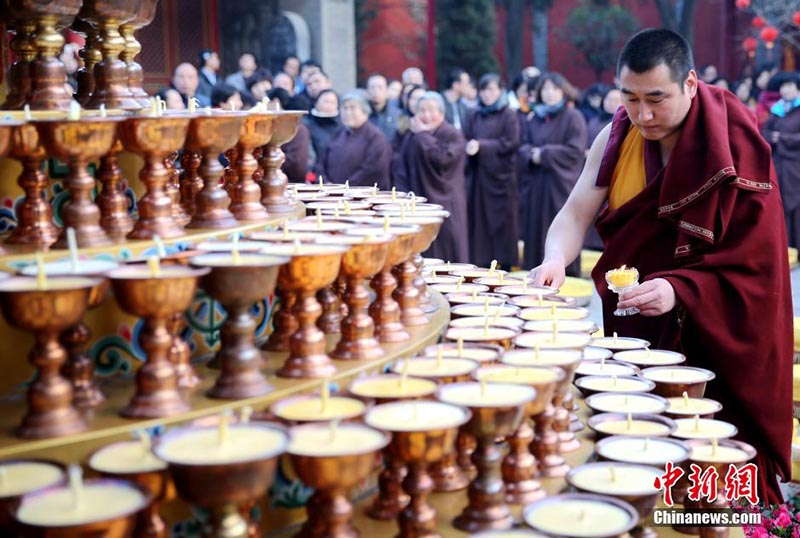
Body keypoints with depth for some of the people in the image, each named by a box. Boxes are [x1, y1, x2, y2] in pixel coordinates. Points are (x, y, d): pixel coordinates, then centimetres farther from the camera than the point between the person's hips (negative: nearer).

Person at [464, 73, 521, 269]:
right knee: (478, 223, 1)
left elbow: (511, 143, -9)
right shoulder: (474, 116, 14)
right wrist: (468, 148, -13)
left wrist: (482, 146, -14)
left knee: (501, 221, -2)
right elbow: (465, 142, 11)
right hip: (477, 177, 4)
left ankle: (504, 264, 5)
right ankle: (481, 265, 6)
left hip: (500, 176, -4)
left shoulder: (508, 115, 0)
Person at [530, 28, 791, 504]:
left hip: (712, 336, -4)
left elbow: (753, 269, -18)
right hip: (629, 322, 4)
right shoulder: (618, 136, -3)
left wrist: (678, 290, -34)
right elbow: (576, 214, -4)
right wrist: (556, 260, -26)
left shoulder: (737, 155, -17)